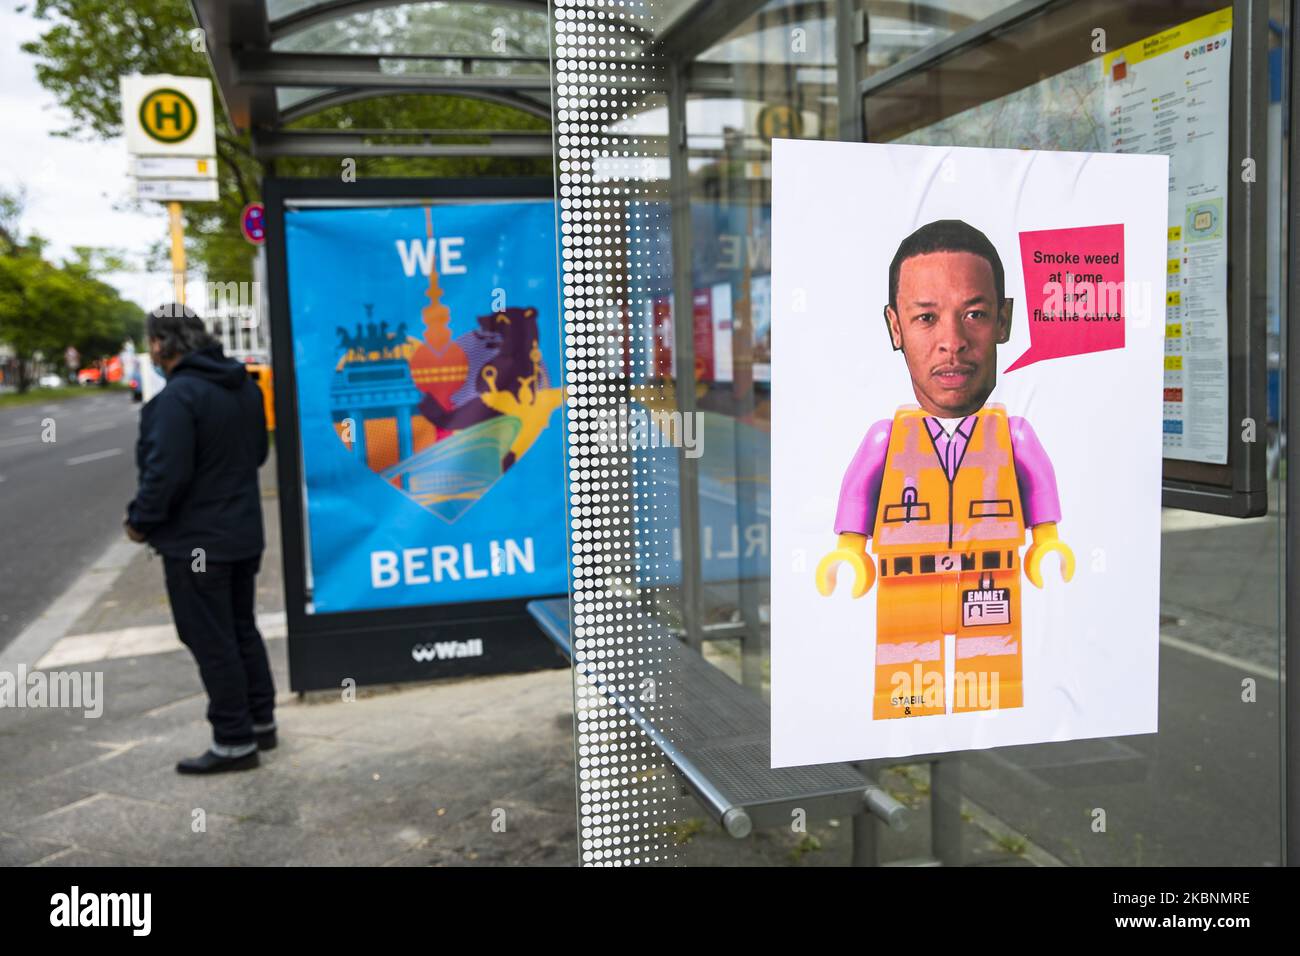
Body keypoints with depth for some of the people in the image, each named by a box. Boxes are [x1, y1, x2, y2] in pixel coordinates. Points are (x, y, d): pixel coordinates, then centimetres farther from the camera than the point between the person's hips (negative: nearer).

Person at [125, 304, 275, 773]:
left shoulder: (178, 396, -22)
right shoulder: (244, 385, 6)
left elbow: (166, 472, -23)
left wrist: (140, 520, -9)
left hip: (195, 540, -9)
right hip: (242, 531, 9)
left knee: (212, 642, 1)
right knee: (241, 629, 19)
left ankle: (234, 742, 8)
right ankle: (260, 722, 28)